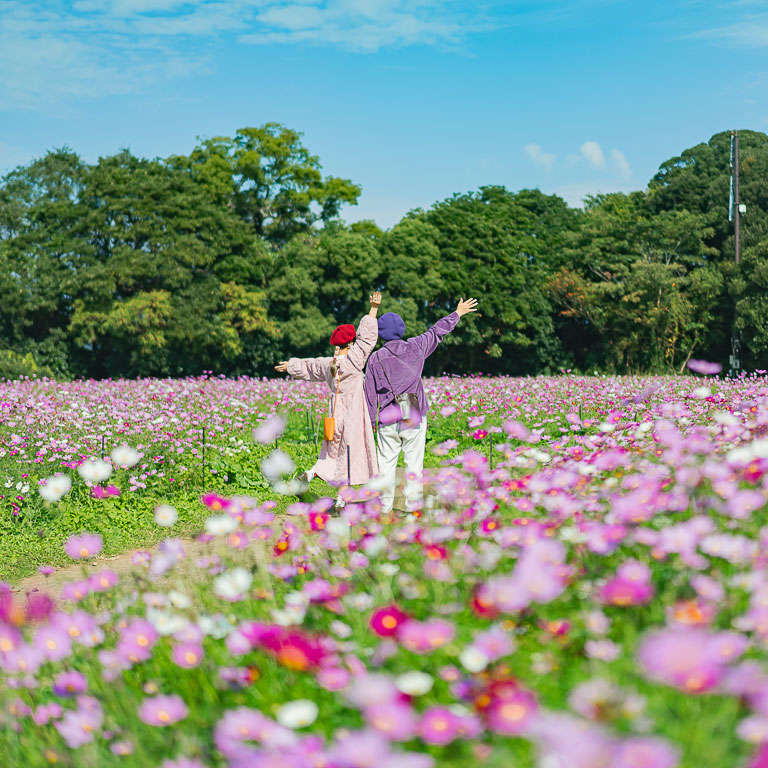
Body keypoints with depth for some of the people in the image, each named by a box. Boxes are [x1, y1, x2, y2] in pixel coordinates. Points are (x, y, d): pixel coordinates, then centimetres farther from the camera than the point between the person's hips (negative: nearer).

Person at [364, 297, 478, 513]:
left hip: (388, 419, 0)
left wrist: (371, 420, 10)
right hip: (414, 418, 0)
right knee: (414, 461, 3)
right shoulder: (414, 348, -1)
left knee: (386, 462, 4)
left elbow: (370, 392, 1)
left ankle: (385, 505, 4)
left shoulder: (376, 358, -2)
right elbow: (436, 332, 13)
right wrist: (458, 313, 27)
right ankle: (413, 503, 3)